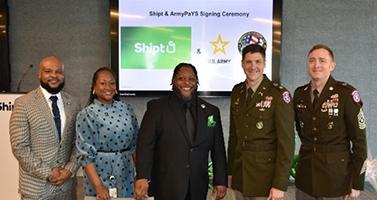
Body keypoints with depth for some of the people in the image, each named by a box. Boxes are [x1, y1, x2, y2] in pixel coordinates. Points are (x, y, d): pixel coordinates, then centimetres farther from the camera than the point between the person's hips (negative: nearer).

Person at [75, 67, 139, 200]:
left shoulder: (126, 109, 2)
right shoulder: (87, 114, -10)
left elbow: (135, 143, 8)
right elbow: (86, 154, -12)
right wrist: (98, 186, -17)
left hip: (126, 174, 4)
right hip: (100, 174, -4)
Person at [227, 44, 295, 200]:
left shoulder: (279, 95, -13)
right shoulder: (237, 92, 4)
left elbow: (286, 142, -14)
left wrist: (280, 184, -15)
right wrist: (230, 170, 11)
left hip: (266, 176, -4)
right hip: (240, 174, 5)